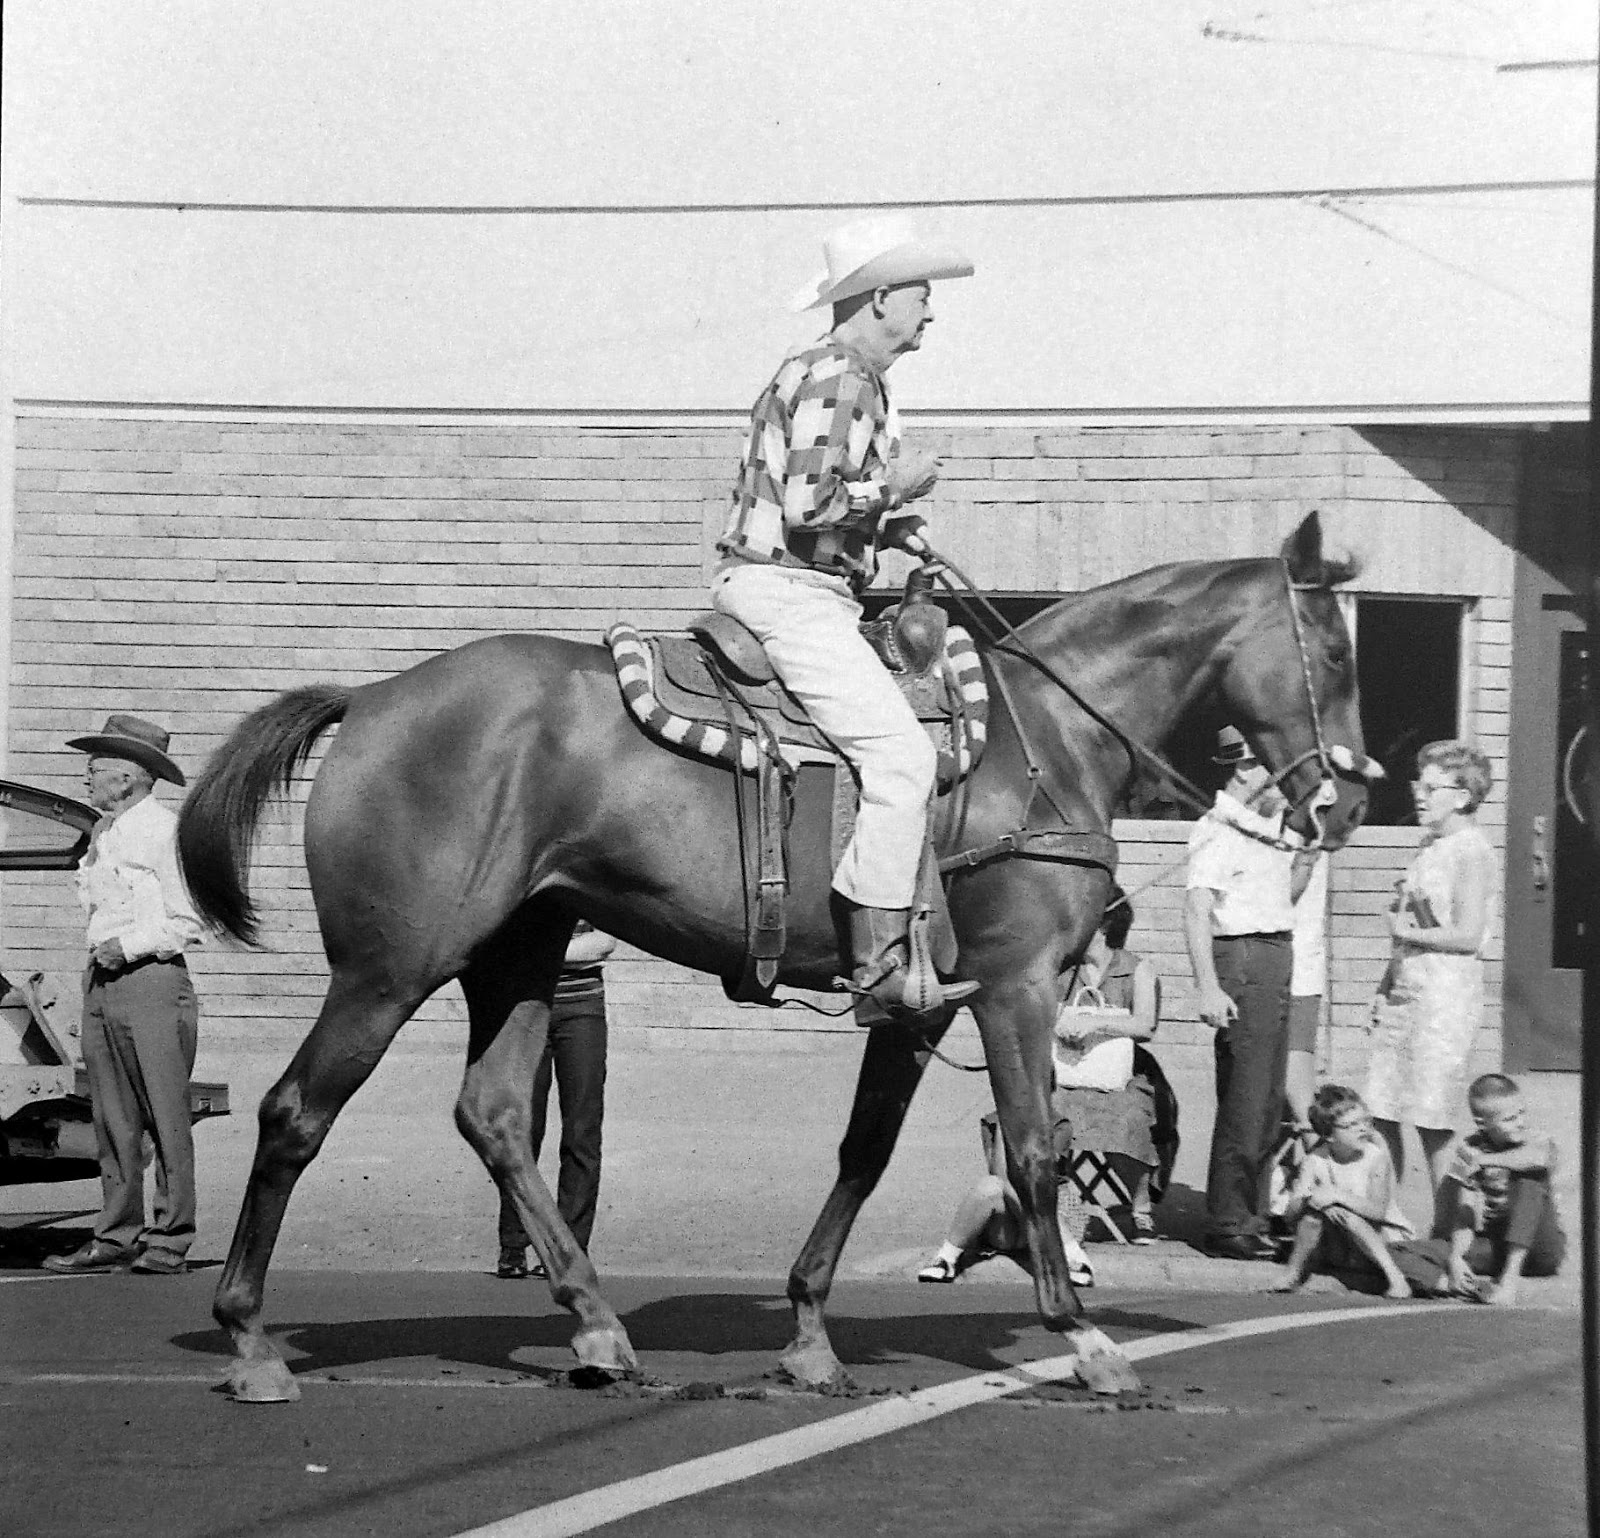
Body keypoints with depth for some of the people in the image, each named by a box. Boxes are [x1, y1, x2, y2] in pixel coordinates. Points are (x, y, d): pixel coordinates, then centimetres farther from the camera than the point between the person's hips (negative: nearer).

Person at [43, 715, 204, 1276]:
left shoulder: (163, 829, -6)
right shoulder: (102, 834, 17)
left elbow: (186, 922, -8)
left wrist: (129, 945, -16)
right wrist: (99, 956, 9)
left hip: (152, 979, -8)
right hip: (102, 980, 8)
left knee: (165, 1115, -5)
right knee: (113, 1118, 7)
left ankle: (169, 1240, -3)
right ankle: (116, 1238, 10)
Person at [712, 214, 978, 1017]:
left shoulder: (854, 381, 21)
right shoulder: (834, 379, -13)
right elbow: (807, 505, -22)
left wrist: (884, 527, 16)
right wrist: (895, 486, -9)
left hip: (800, 594, 11)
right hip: (788, 595, -11)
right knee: (901, 755, -20)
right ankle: (881, 956, -23)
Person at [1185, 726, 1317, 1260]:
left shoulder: (1266, 829, 17)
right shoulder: (1217, 832, -11)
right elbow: (1196, 913, -18)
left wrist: (1306, 858, 10)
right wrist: (1209, 988, -25)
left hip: (1276, 958, 10)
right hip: (1240, 959, -10)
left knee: (1267, 1101, 11)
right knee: (1244, 1101, -9)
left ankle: (1252, 1219, 18)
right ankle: (1226, 1226, -5)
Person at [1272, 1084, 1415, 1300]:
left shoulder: (1375, 1155, -15)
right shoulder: (1315, 1161, -7)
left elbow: (1378, 1210, -26)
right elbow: (1291, 1214, -13)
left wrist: (1337, 1195, -33)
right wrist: (1306, 1202, -35)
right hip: (1337, 1253, 3)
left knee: (1340, 1212, -30)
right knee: (1316, 1209, -24)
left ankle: (1393, 1274, -32)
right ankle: (1294, 1271, -8)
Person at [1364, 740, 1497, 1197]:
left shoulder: (1471, 851, -10)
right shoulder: (1429, 846, 16)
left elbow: (1468, 936, -17)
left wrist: (1407, 931, -7)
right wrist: (1386, 989, 16)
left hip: (1445, 991, -8)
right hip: (1403, 986, 9)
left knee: (1432, 1123, -5)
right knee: (1381, 1116, 5)